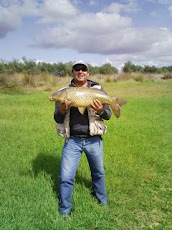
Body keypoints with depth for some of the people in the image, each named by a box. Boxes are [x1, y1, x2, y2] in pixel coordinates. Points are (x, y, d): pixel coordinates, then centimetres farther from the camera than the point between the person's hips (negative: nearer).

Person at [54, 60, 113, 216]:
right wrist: (62, 110, -20)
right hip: (72, 140, 0)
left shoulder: (98, 89, 1)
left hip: (94, 140, 0)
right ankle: (64, 211, 26)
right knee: (66, 177, 2)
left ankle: (103, 202, 43)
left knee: (98, 173, 17)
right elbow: (57, 119, 2)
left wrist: (100, 111, -22)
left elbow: (108, 115, 1)